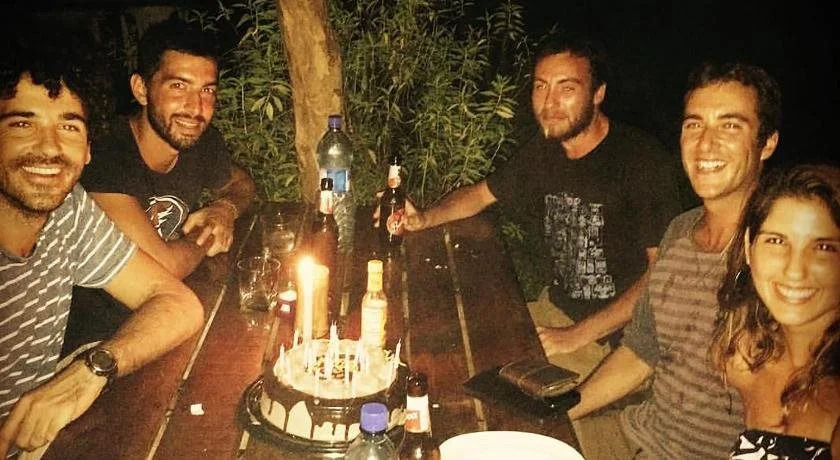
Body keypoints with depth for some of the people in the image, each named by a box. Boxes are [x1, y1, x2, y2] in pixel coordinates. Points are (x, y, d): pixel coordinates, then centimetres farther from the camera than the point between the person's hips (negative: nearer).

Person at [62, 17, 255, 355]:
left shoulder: (202, 142, -2)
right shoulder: (103, 163, -24)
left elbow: (241, 182, 21)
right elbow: (163, 268, -31)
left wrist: (225, 209, -2)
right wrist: (206, 237, -10)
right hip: (100, 347, -7)